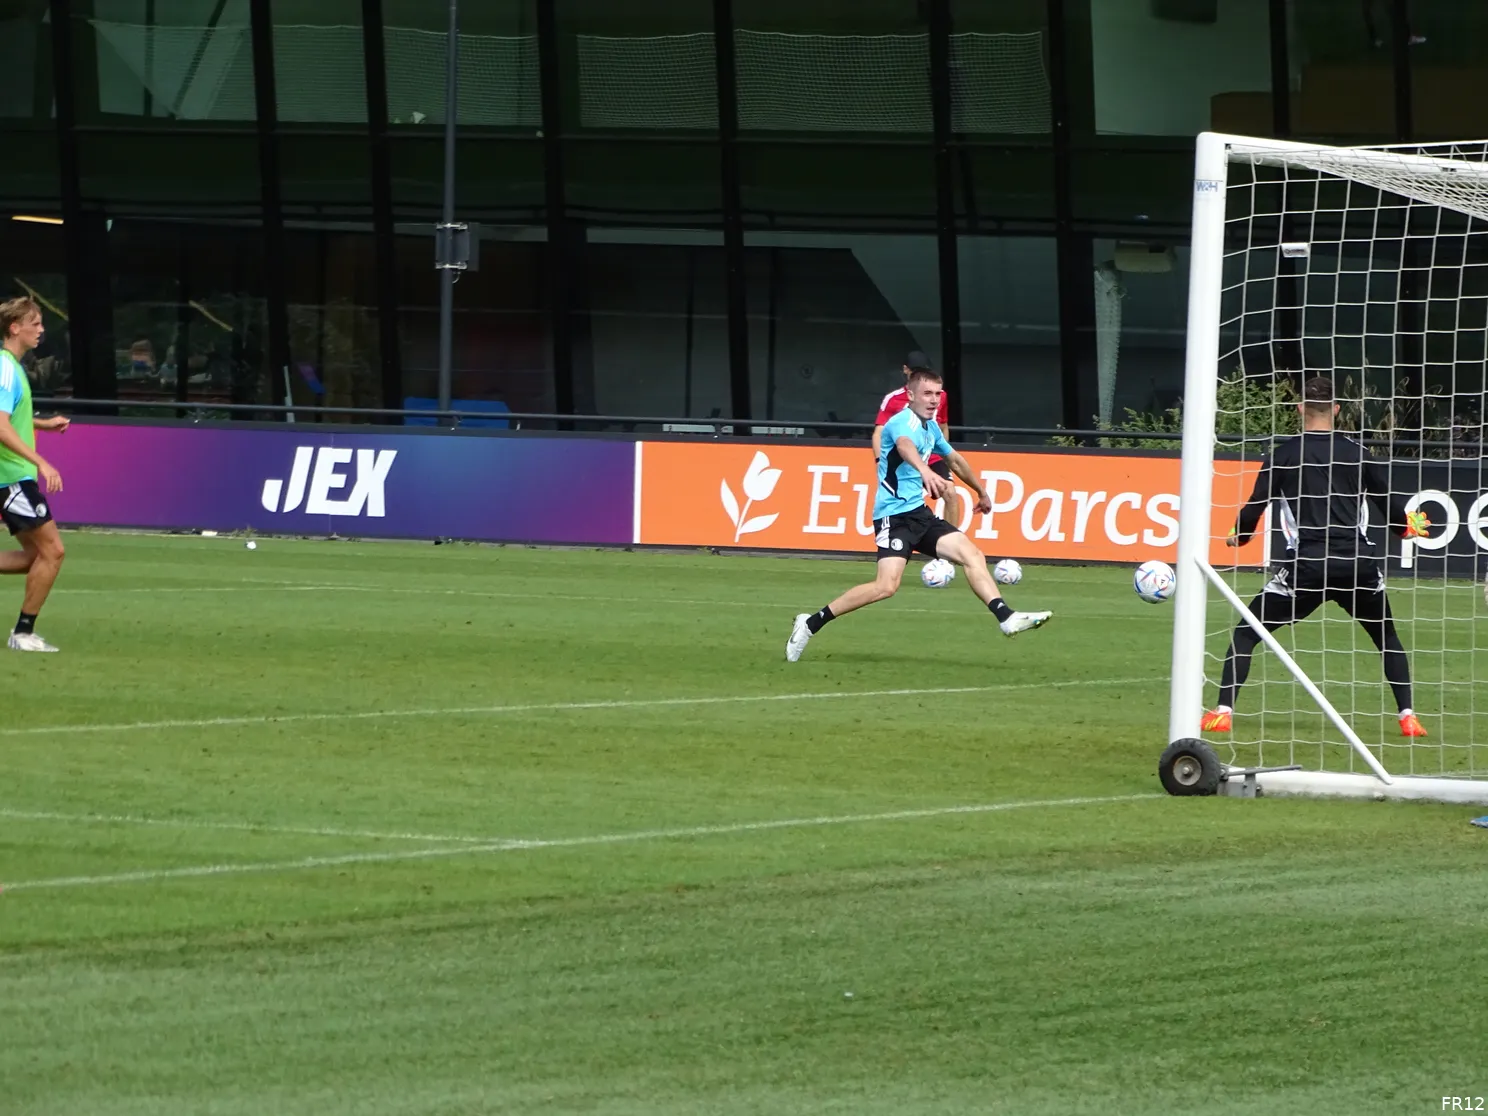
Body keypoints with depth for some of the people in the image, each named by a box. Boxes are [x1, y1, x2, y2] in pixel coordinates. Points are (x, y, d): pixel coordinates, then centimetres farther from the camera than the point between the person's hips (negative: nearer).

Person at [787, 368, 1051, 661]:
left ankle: (1006, 618, -4)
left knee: (973, 555, -2)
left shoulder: (930, 427, 14)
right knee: (887, 585, -22)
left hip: (919, 514, 9)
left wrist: (981, 492, 46)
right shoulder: (904, 422, -14)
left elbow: (955, 460, 34)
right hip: (895, 514, -9)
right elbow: (905, 445, -40)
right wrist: (925, 470, -62)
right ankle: (811, 623, -14)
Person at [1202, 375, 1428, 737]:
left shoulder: (1284, 454, 4)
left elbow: (1255, 507, 2)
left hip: (1307, 565, -2)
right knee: (1388, 638, 24)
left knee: (1245, 635, 10)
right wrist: (1407, 527, 38)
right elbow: (1389, 503, 14)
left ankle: (1223, 711, -3)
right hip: (1358, 565, 2)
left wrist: (1239, 536, 25)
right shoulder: (1357, 453, 9)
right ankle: (1408, 717, 12)